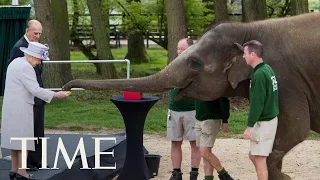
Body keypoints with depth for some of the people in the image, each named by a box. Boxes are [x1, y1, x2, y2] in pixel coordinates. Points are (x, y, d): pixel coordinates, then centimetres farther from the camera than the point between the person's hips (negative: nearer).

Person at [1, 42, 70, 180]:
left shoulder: (15, 62, 14)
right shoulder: (25, 67, -18)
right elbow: (35, 89, -21)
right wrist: (55, 95, -17)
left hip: (11, 107, 10)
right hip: (20, 109, -10)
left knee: (14, 138, 12)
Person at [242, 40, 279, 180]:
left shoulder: (259, 74, -19)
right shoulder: (267, 69, 9)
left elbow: (257, 104, -22)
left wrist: (249, 126, -17)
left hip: (263, 122, -9)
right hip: (270, 118, 9)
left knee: (259, 158, -3)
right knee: (253, 156, 16)